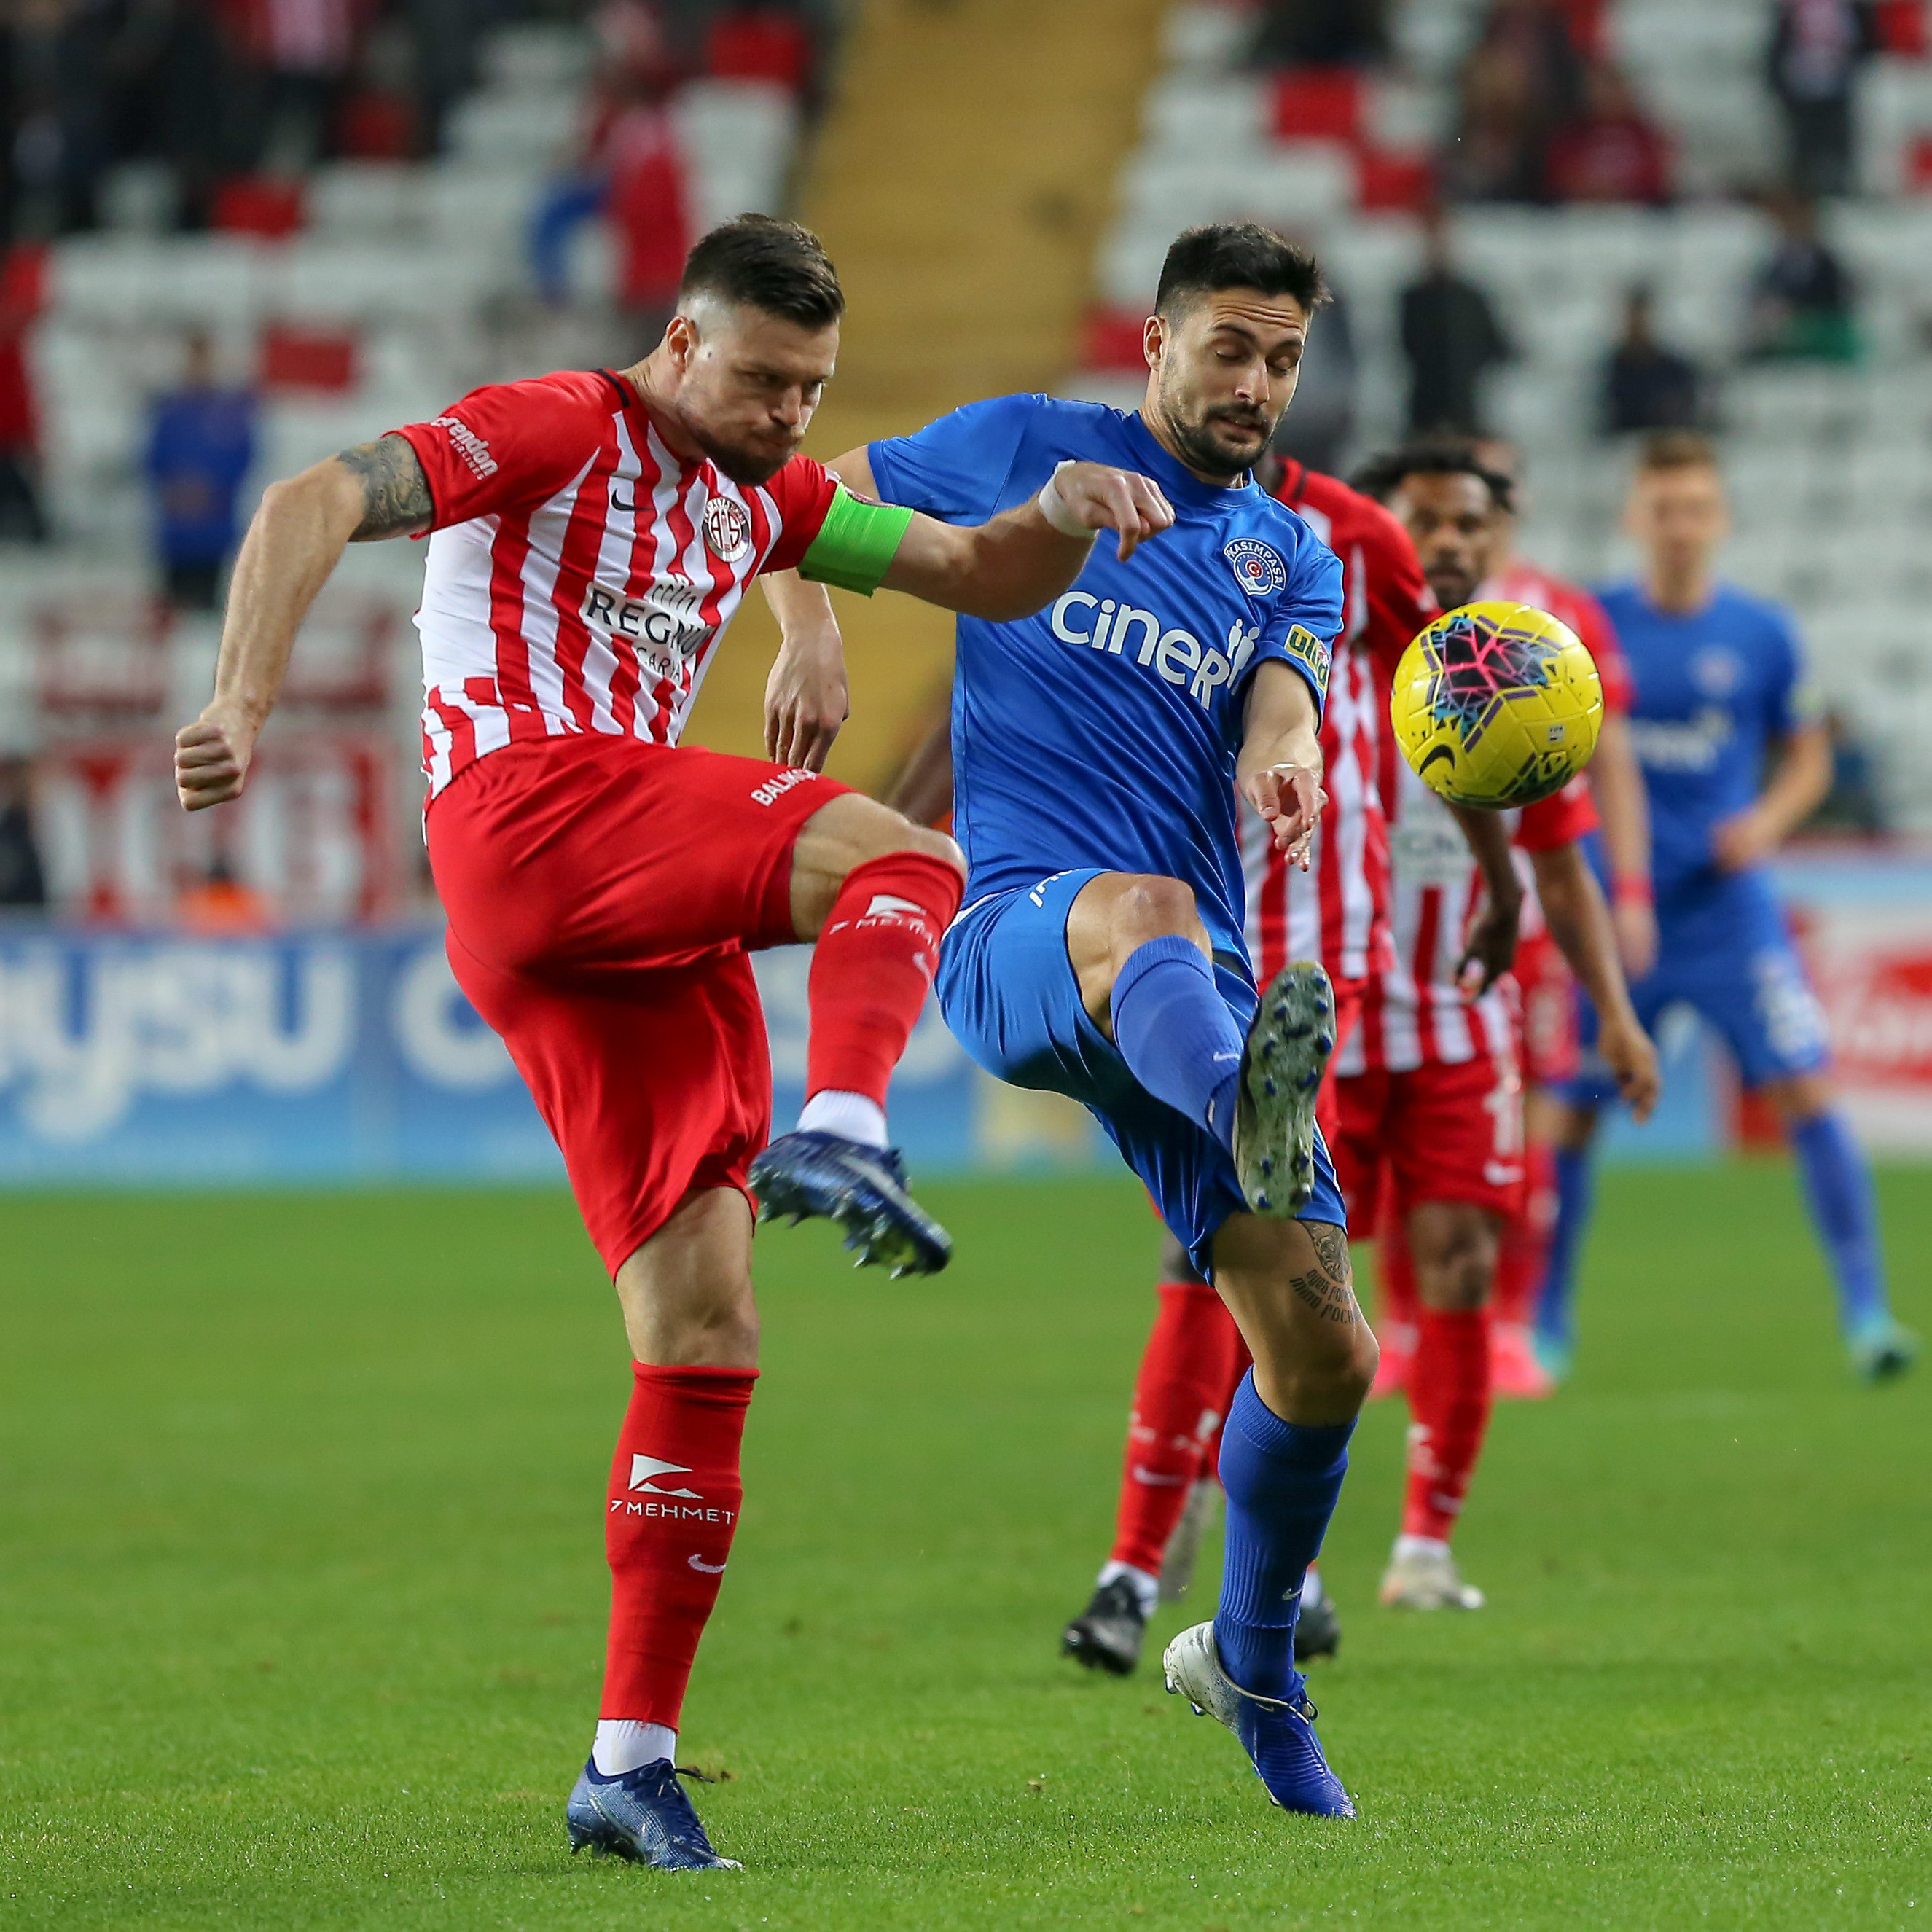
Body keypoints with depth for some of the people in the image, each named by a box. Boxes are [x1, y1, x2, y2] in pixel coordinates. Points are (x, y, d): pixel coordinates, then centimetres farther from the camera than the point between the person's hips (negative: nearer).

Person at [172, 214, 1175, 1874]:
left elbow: (979, 576, 27)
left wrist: (1065, 518, 3)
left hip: (652, 927, 7)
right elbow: (314, 504, -9)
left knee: (707, 1336, -1)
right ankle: (836, 1138, -46)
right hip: (528, 805, -7)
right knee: (903, 860, -25)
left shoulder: (769, 494, 26)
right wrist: (244, 702, -24)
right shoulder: (558, 430, 2)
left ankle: (632, 1760, 0)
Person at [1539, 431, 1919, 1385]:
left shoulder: (1762, 636, 1)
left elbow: (1806, 760, 12)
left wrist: (1767, 820, -8)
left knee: (1806, 1091, -12)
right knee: (1570, 1115, 1)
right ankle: (1544, 1327, 17)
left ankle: (1865, 1312, -7)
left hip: (1728, 906, 0)